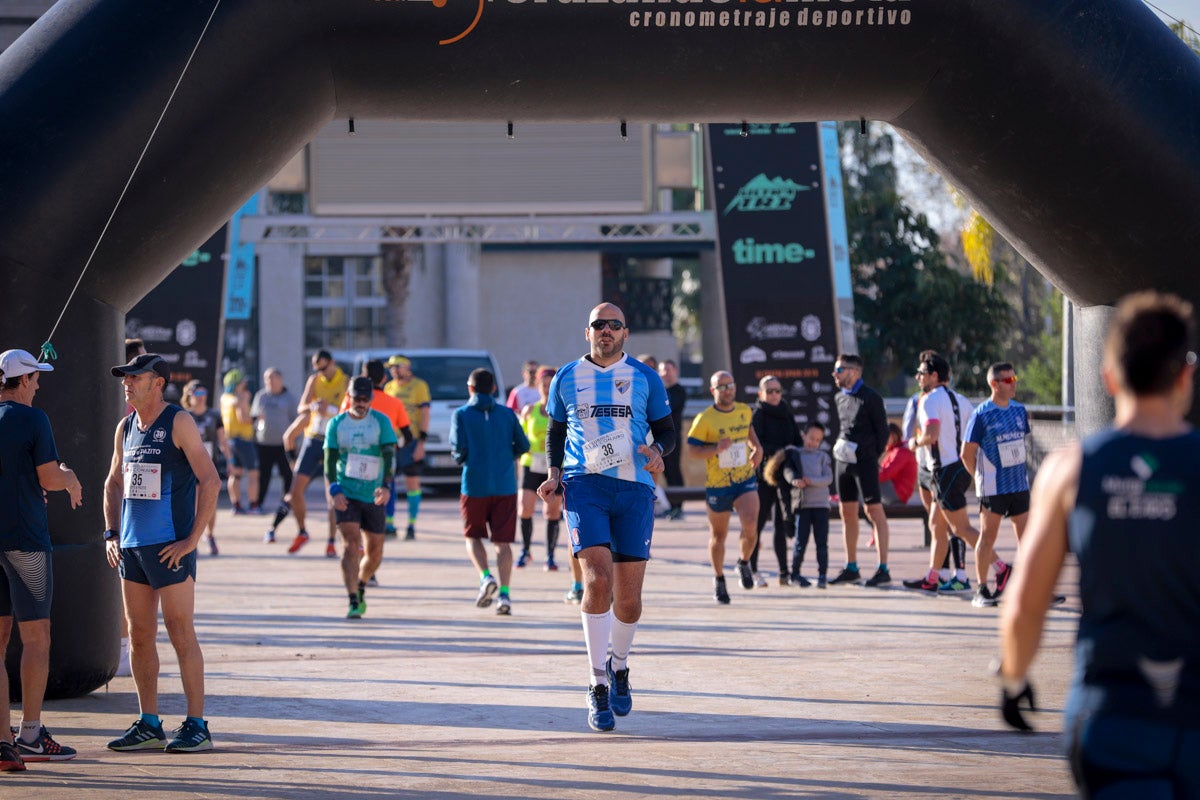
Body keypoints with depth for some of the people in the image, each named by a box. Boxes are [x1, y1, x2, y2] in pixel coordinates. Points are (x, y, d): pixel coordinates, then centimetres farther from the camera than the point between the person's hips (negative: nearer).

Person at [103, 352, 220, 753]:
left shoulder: (179, 422, -7)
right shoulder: (125, 428, 13)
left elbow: (210, 481, -12)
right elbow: (114, 483, 25)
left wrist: (192, 539, -16)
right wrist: (111, 534, 13)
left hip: (170, 547, -7)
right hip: (131, 546, 7)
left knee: (181, 634, -5)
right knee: (139, 636, 8)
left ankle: (197, 726, -1)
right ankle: (148, 724, 15)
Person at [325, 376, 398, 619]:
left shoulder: (381, 421, 0)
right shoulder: (336, 424, 2)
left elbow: (389, 455, -9)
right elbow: (330, 459, -1)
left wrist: (386, 485, -24)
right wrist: (333, 491, -15)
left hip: (373, 496, 1)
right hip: (345, 494, -1)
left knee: (374, 552, 7)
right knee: (351, 544, -16)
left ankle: (360, 587, 36)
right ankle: (353, 603, -18)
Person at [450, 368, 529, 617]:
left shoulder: (461, 414, -2)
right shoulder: (507, 414, 6)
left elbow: (459, 448, -12)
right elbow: (523, 446, 3)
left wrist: (460, 457, 10)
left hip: (474, 485, -2)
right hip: (505, 485, 2)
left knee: (473, 536, 15)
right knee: (503, 542, 3)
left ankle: (486, 577, -9)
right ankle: (504, 594, -8)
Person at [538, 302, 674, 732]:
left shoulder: (645, 378, 9)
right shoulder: (567, 378, 11)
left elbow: (665, 429, 15)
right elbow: (555, 431, 20)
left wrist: (657, 450, -7)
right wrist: (555, 472, 3)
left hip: (634, 489, 1)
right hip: (585, 485, -1)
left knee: (628, 596, 1)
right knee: (598, 578, -19)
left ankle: (619, 666, 31)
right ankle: (597, 685, -12)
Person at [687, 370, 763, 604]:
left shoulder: (744, 411, 4)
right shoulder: (704, 419, -11)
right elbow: (691, 449, -12)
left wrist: (757, 447, 9)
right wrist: (716, 448, -27)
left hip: (745, 481, 2)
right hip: (717, 485, -2)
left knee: (750, 526, -20)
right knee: (718, 534, 10)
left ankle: (744, 563, 10)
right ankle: (719, 578, 31)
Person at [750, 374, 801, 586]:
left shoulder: (786, 413, 15)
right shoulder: (757, 415, -4)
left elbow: (797, 441, 16)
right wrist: (779, 453, -24)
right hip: (763, 475, -6)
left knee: (781, 524, 8)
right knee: (757, 523, -4)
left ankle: (784, 573, 10)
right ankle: (751, 572, 1)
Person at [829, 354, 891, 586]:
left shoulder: (870, 397, -8)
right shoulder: (839, 397, 13)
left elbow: (882, 430, -5)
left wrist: (874, 456, -4)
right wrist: (839, 449, 11)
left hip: (864, 461, -8)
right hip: (843, 461, 8)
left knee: (874, 511, -8)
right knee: (847, 513, 11)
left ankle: (883, 569, -9)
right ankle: (851, 568, 18)